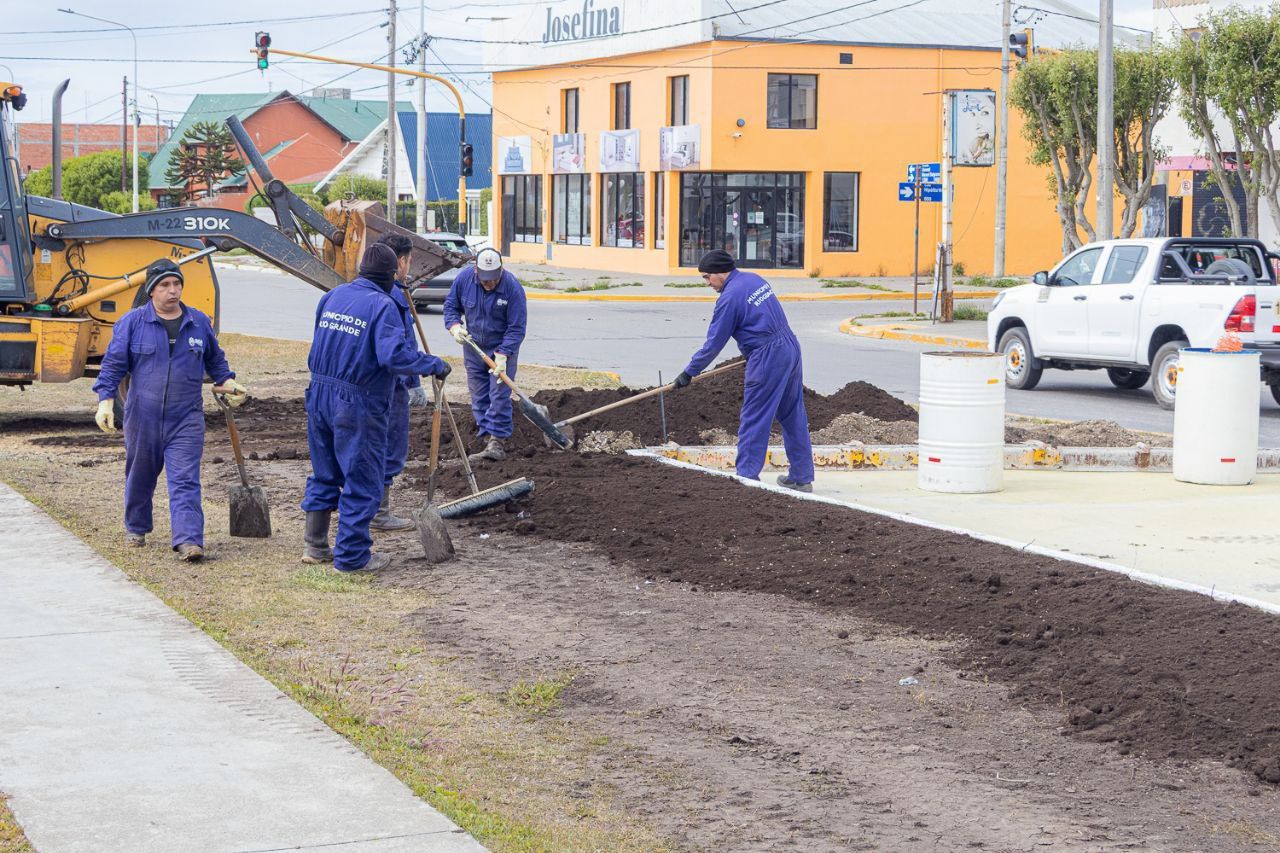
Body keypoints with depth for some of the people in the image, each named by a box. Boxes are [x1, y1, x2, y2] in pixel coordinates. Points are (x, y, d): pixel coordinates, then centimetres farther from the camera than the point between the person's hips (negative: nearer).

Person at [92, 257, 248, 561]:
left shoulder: (199, 323, 8)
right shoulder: (132, 323, -2)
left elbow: (215, 360, 23)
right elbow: (113, 364, -2)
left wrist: (228, 382, 9)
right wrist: (105, 401, -11)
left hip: (186, 419, 1)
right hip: (143, 418, -1)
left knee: (185, 481, -9)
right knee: (140, 477, 14)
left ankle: (188, 539, -15)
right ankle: (135, 529, 33)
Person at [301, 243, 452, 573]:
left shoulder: (332, 296, 10)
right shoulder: (382, 306, -13)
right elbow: (394, 355, -24)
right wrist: (434, 365, -15)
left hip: (319, 396, 7)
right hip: (358, 406, -7)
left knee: (324, 474, 19)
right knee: (362, 482, 3)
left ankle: (315, 545, 25)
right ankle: (352, 555, 7)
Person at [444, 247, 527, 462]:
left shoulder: (512, 287, -22)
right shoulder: (464, 278, -11)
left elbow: (516, 328, -19)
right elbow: (451, 305, 4)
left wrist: (502, 355, -27)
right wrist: (454, 325, -15)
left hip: (503, 347, -4)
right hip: (474, 347, 4)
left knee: (499, 396, -10)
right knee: (479, 397, 6)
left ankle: (498, 442, -10)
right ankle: (489, 440, 12)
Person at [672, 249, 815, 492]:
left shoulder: (729, 297, -13)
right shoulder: (754, 279, 12)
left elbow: (714, 344, -9)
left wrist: (689, 372, 0)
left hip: (767, 358, -9)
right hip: (790, 346, 9)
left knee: (754, 420, -1)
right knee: (794, 417, 13)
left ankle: (746, 475, 0)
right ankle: (801, 477, 19)